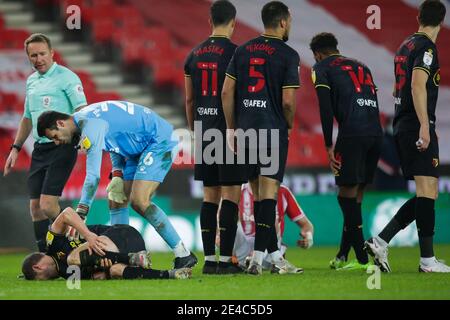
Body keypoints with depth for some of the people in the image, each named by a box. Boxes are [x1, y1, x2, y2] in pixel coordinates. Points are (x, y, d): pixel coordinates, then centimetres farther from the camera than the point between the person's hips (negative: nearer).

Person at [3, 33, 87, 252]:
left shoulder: (66, 77, -7)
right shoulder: (31, 81, 17)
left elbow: (83, 111, -15)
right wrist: (16, 148, 25)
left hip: (62, 148, -8)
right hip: (39, 149, 8)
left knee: (48, 205, -17)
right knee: (35, 206, 3)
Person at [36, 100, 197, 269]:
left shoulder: (91, 126, -24)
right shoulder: (84, 118, 6)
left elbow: (93, 176, -27)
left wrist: (79, 214, -25)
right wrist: (117, 172, 8)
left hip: (159, 141, -10)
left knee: (139, 202, -19)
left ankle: (184, 254, -15)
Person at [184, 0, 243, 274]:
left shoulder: (195, 55, 11)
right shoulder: (235, 53, -9)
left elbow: (189, 100, 15)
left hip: (204, 132, 6)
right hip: (229, 130, -6)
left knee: (210, 195, 10)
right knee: (231, 194, -3)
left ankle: (209, 259, 9)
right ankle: (225, 260, -6)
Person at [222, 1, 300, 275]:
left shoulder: (243, 51, 9)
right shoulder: (288, 55, -5)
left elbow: (227, 92, 7)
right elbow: (288, 101, -11)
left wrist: (231, 129, 14)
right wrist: (289, 125, 8)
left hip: (245, 129, 5)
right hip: (273, 130, -5)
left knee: (258, 193, 13)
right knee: (268, 193, -5)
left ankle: (273, 252, 22)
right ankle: (258, 256, -14)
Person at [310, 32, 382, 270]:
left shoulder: (322, 68, 11)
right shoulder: (361, 67, 30)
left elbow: (326, 108, -2)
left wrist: (329, 146, -2)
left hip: (352, 133, -6)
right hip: (376, 132, 6)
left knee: (347, 194, -1)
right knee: (356, 194, 14)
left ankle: (363, 259, -8)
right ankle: (343, 256, 19)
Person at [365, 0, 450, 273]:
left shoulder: (406, 46, 19)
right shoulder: (426, 47, -9)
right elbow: (418, 85, -20)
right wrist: (424, 125, -24)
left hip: (403, 127, 9)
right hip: (418, 126, -9)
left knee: (426, 194, 10)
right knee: (427, 191, -9)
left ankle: (380, 241, 2)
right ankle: (427, 259, -10)